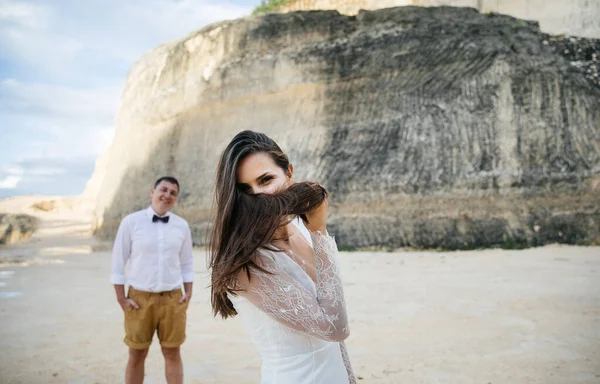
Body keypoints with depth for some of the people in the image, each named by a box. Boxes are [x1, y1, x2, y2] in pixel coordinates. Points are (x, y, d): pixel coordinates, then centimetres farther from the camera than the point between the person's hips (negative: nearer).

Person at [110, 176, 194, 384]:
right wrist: (121, 297, -4)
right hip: (140, 298, -2)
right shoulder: (131, 222, -5)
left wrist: (188, 292, 3)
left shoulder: (182, 225, 2)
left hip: (173, 299, 2)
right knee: (137, 354, 9)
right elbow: (118, 261, -2)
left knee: (172, 353, 10)